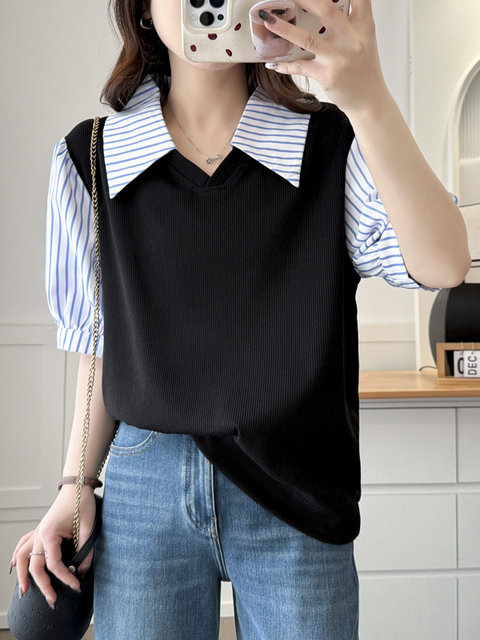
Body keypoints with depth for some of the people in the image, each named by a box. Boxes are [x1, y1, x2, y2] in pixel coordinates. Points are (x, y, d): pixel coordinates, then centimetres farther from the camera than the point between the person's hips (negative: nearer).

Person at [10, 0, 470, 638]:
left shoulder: (332, 145, -3)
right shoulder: (90, 158, 2)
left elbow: (442, 266, -19)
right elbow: (103, 343, 7)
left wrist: (369, 100, -29)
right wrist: (75, 485, 5)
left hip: (296, 492, 0)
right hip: (144, 488, 1)